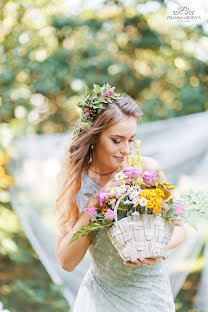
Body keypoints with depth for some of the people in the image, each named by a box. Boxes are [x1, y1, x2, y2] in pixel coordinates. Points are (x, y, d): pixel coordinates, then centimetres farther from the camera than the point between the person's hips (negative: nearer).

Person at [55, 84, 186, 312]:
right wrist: (94, 204, -24)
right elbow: (66, 262, -15)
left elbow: (177, 228, -4)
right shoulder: (74, 180, -11)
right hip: (99, 292, 2)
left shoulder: (146, 169, -16)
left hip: (148, 293, -1)